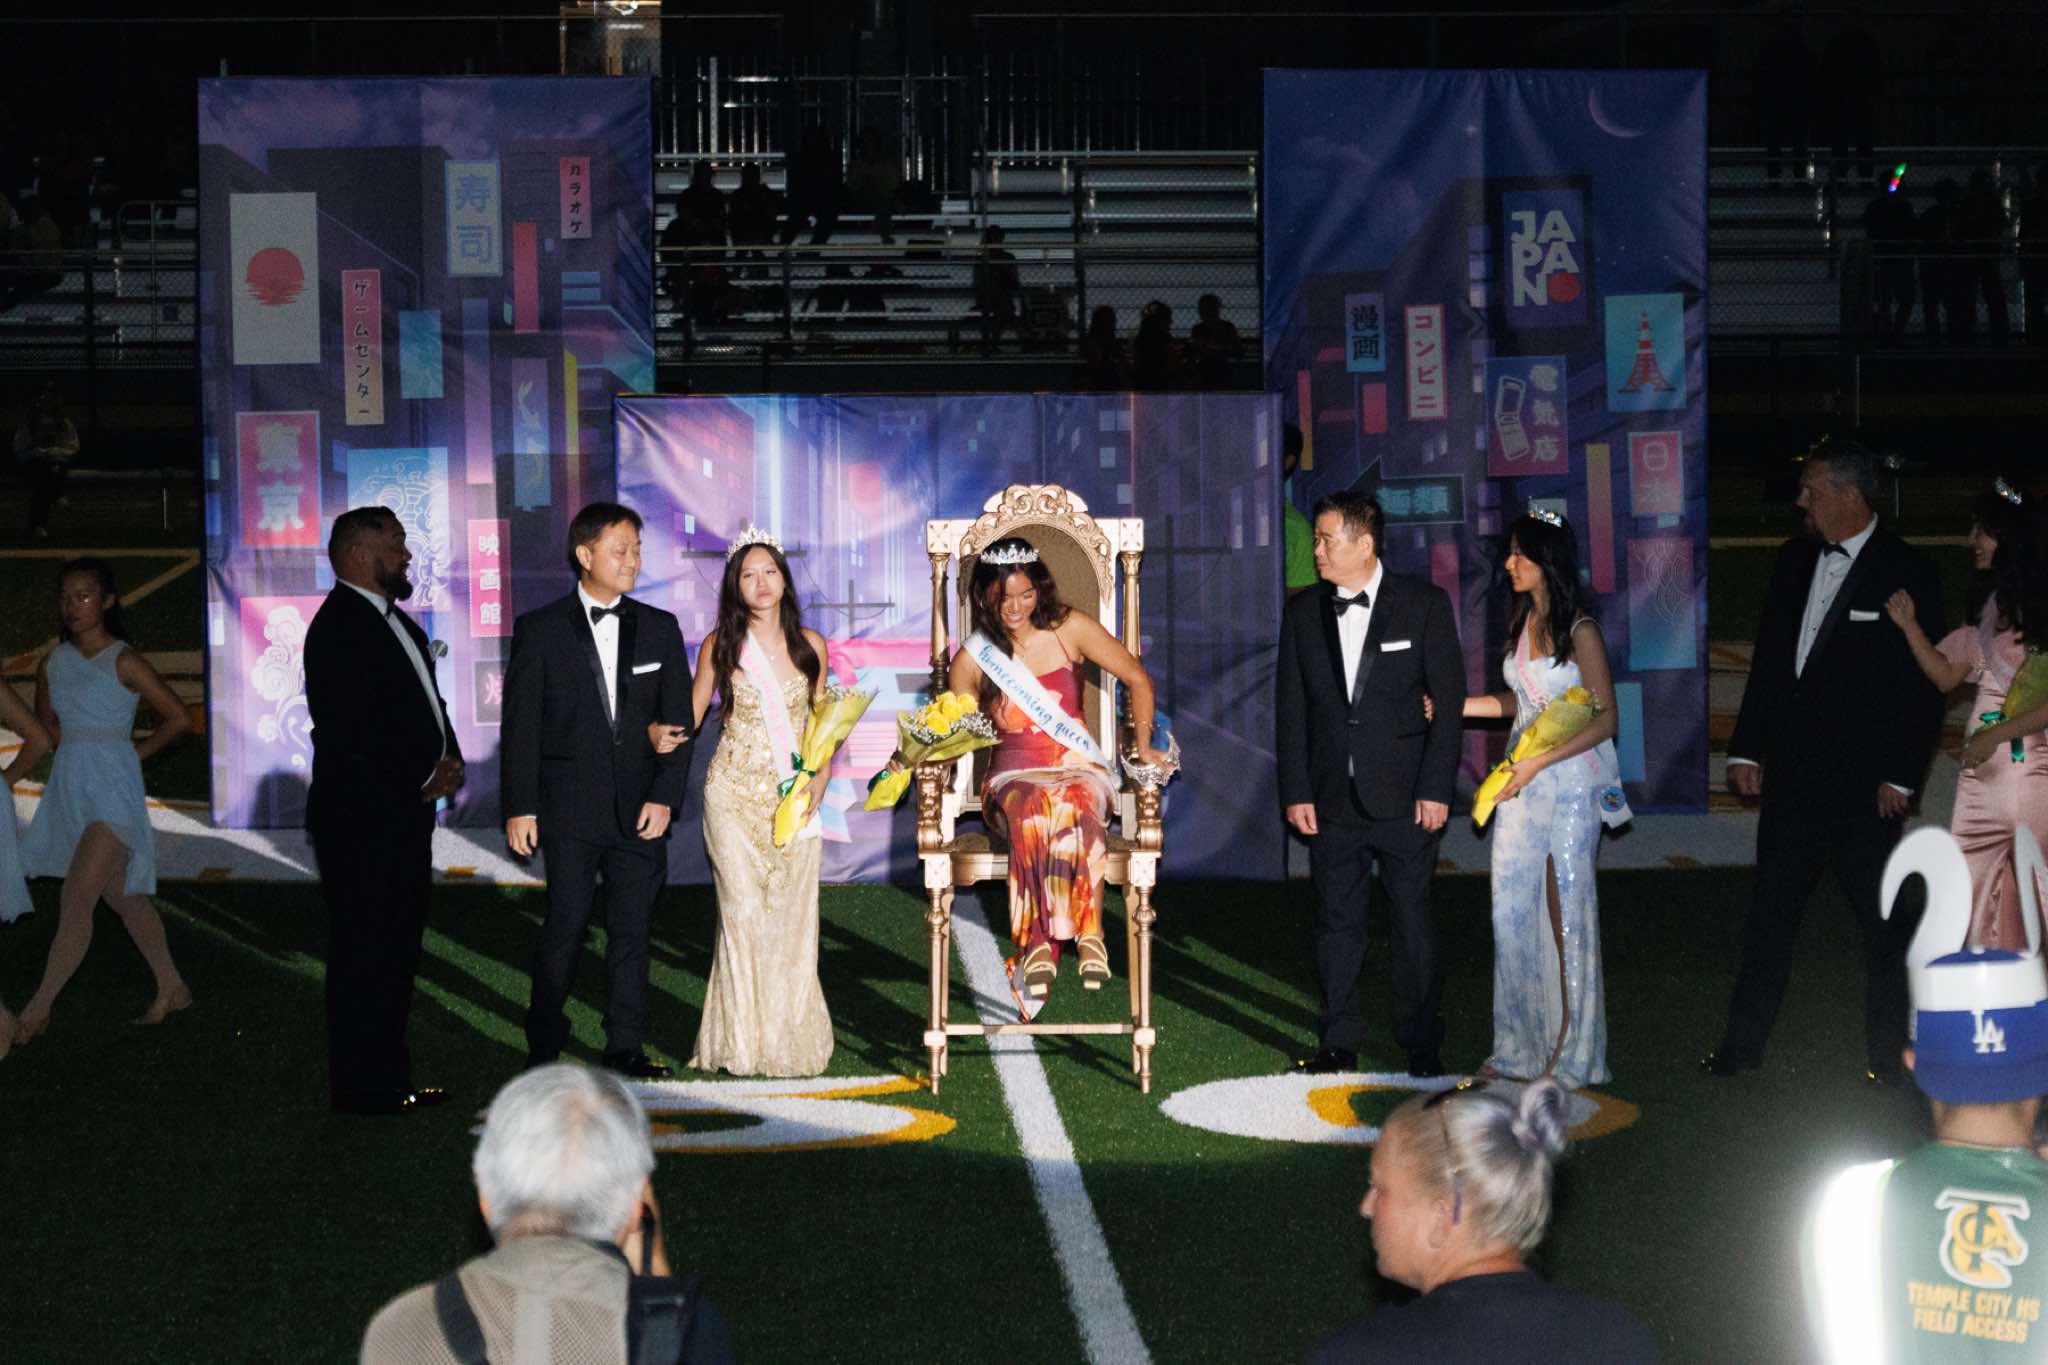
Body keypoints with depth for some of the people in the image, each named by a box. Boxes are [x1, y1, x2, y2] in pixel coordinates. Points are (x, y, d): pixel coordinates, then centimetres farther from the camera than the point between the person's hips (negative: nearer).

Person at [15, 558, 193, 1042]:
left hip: (112, 789, -7)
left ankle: (37, 1010, -6)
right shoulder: (52, 664, 8)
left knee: (75, 903, -11)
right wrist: (79, 747, 9)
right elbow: (46, 725, 24)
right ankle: (171, 988, 25)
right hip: (70, 789, 7)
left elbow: (179, 718, -9)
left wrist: (137, 751, -1)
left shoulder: (123, 662, -10)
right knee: (122, 897, 14)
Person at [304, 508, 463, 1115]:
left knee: (396, 956, 14)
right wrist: (425, 779, -13)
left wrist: (450, 760, 3)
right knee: (365, 964, -5)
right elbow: (350, 736, -21)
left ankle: (390, 1083, 22)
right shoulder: (340, 626, -15)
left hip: (405, 817, 10)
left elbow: (425, 704, 24)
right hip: (363, 821, -10)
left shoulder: (398, 623, 17)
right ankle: (364, 1095, 0)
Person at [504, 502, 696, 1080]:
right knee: (564, 927, -3)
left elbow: (678, 720, 8)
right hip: (570, 809, -2)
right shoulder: (540, 629, 1)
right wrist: (520, 808, -5)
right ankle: (544, 1046, 9)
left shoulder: (660, 629, 9)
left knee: (632, 931, 4)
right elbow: (521, 725, 0)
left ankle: (625, 1047, 12)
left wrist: (665, 797, -2)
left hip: (640, 809, 3)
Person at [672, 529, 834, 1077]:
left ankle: (791, 1038, 11)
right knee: (743, 912, -9)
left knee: (791, 914, 0)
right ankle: (741, 1042, 0)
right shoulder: (720, 646, 1)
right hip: (735, 795, -2)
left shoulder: (811, 645, 7)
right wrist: (662, 735, -15)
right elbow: (691, 715, 7)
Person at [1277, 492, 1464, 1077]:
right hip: (1332, 801, 3)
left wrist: (1436, 788, -8)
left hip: (1405, 800, -3)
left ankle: (1422, 1046, 12)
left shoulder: (1425, 604, -3)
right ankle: (1339, 1045, 17)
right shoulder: (1302, 612, 7)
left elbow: (1448, 700, -3)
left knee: (1413, 923, 2)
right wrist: (1296, 792, 1)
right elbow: (1292, 710, 8)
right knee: (1336, 923, 7)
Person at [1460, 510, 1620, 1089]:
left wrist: (1540, 761, -18)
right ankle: (1522, 1047, 14)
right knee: (1512, 909, 5)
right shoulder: (1522, 622, 11)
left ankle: (1575, 1053, 8)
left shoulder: (1580, 630, -11)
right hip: (1522, 782, 7)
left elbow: (1606, 718, -12)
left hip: (1571, 780, -7)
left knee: (1568, 910, -1)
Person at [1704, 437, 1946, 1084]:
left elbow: (1925, 685, -8)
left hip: (1864, 785, -5)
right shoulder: (1795, 559, 8)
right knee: (1769, 914, 10)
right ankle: (1743, 1043, 18)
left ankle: (1886, 1056, 16)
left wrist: (1900, 777, -12)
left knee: (1881, 921, 5)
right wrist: (1747, 748, 9)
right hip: (1792, 775, 5)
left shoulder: (1906, 572, -8)